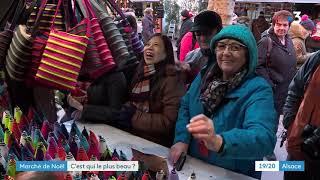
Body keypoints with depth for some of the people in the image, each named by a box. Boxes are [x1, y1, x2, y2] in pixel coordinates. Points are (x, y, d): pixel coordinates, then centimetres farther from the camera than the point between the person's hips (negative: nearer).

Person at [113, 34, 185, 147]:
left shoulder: (171, 79, -12)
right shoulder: (140, 73, 10)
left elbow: (169, 123, -17)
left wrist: (132, 117, -16)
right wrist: (126, 110, -5)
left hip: (156, 145, -6)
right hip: (130, 136, 6)